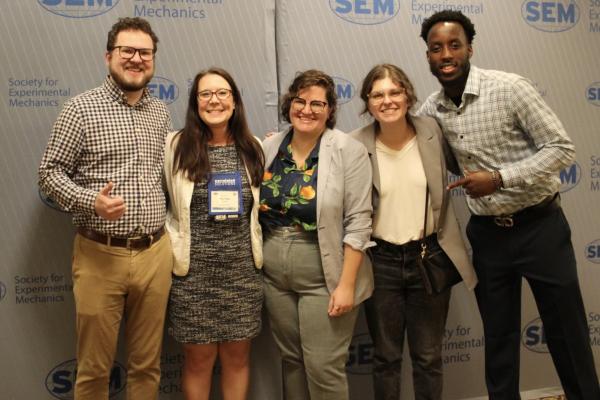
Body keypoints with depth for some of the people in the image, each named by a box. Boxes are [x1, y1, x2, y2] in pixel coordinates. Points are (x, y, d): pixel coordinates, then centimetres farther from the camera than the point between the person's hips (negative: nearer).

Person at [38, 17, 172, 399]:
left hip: (155, 253, 4)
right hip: (101, 254, -4)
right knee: (95, 368, 9)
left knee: (147, 364, 14)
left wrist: (168, 236, 12)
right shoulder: (82, 107, -4)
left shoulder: (161, 113, 10)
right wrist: (91, 202, -21)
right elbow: (50, 171, -4)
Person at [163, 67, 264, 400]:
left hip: (242, 270, 3)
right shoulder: (175, 145, -4)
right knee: (199, 358, 9)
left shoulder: (253, 148, 5)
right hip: (193, 272, -2)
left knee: (237, 356, 12)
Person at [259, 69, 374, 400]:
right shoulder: (270, 148, 4)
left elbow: (357, 222, -13)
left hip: (324, 278, -4)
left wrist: (346, 284, -17)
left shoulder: (348, 151, -11)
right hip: (274, 276, 5)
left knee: (324, 367, 2)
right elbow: (258, 209, 13)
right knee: (290, 359, 16)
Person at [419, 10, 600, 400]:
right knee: (498, 334, 15)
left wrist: (500, 178, -23)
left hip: (539, 226, -4)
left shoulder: (509, 88, -14)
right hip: (487, 234, 4)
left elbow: (562, 148, -15)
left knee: (566, 331, 8)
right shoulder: (431, 110, 0)